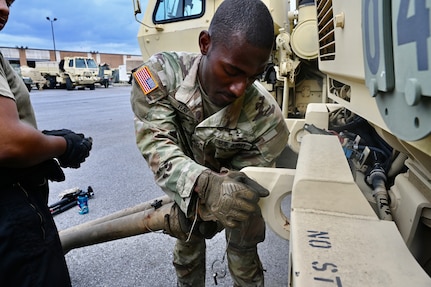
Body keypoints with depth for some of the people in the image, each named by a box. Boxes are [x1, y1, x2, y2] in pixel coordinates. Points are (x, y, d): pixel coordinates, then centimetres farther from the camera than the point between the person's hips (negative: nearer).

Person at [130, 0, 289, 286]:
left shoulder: (266, 117, -33)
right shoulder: (160, 73, -30)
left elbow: (244, 178, -22)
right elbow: (156, 143, -36)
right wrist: (205, 185, -53)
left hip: (239, 194, -1)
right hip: (186, 186, 2)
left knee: (243, 260, 13)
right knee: (187, 250, 21)